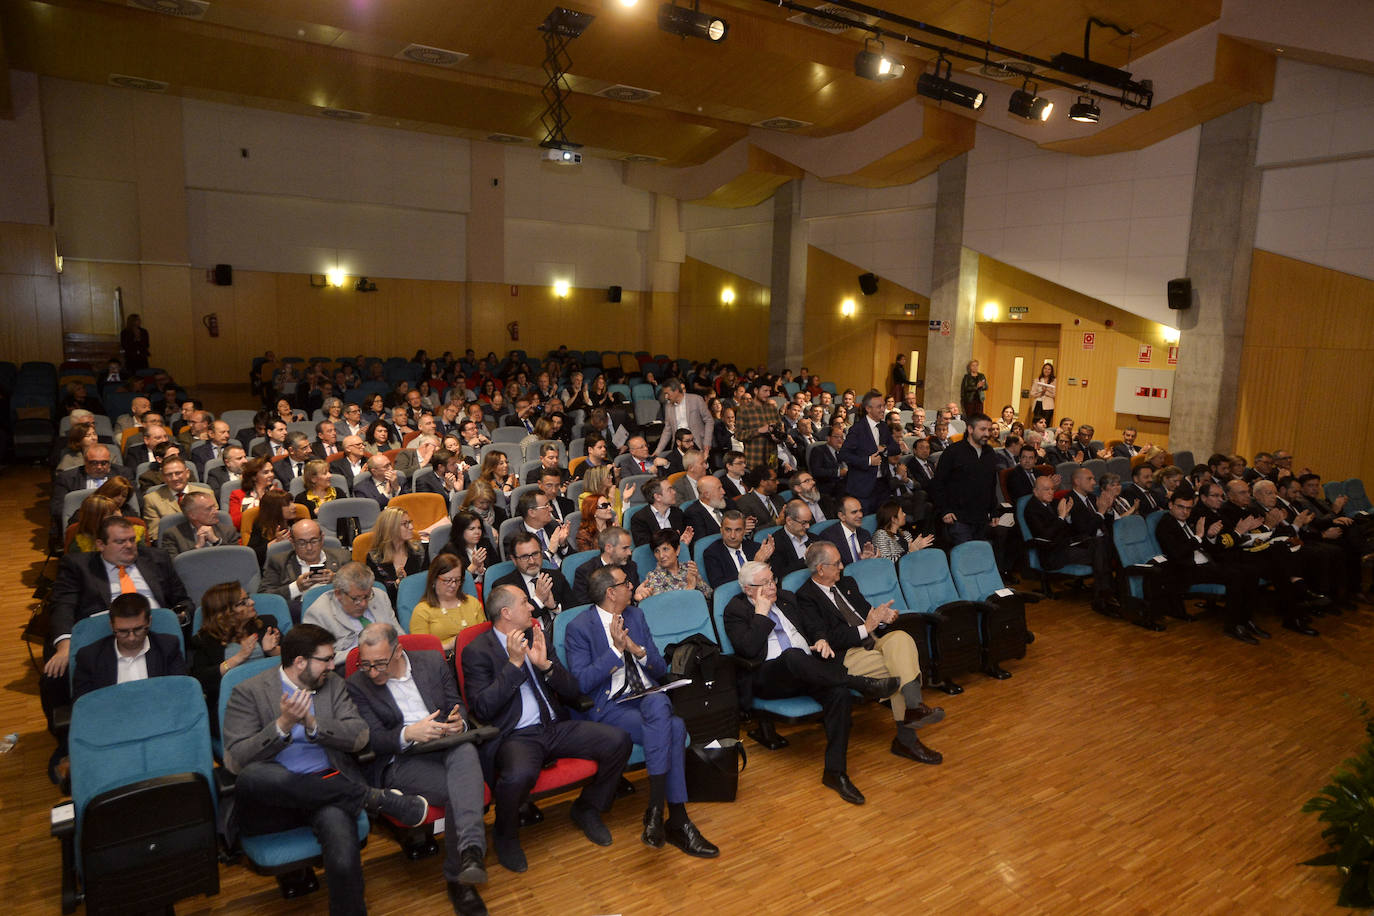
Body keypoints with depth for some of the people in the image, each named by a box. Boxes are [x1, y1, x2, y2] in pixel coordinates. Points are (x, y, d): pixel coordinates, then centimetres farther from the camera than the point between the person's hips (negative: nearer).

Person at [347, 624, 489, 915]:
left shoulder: (433, 662, 10)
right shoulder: (358, 685, 2)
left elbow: (456, 703, 14)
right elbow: (374, 740, -4)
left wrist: (459, 722, -11)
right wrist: (409, 734, -25)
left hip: (446, 746, 2)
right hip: (400, 761, -2)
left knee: (466, 750, -36)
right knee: (458, 789, -31)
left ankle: (471, 849, -47)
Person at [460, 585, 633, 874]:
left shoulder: (536, 636, 13)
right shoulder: (477, 651, -3)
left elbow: (572, 690, 11)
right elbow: (482, 708, -16)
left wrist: (546, 664, -8)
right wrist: (514, 663, -19)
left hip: (555, 727, 6)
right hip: (514, 737, -5)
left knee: (618, 740, -13)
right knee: (519, 774, -39)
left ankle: (587, 808, 13)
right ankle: (505, 836, -3)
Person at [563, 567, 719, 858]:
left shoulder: (635, 615, 16)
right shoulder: (579, 628, -2)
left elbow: (661, 670, 15)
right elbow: (581, 682, -13)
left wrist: (639, 651, -6)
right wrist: (616, 649, -17)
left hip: (650, 699, 5)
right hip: (611, 707, -5)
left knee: (658, 702, -33)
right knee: (673, 728, -31)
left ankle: (656, 809, -30)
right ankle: (677, 820, -24)